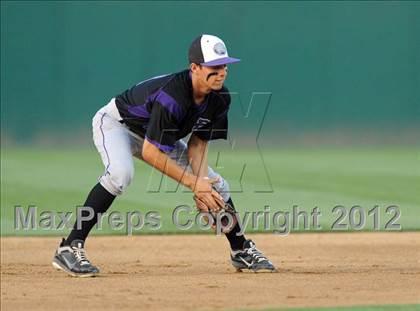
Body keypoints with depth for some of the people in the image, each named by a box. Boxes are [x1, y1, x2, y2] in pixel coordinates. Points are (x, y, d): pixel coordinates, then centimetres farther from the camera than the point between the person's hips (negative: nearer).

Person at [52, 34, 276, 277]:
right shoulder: (172, 96, -40)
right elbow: (151, 153, -36)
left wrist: (202, 181, -23)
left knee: (216, 186, 2)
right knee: (121, 173, -39)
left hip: (160, 136, 8)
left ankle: (242, 250, 22)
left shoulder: (220, 98, -17)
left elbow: (198, 142, -6)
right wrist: (193, 183, -33)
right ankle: (70, 248, -36)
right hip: (115, 122, -8)